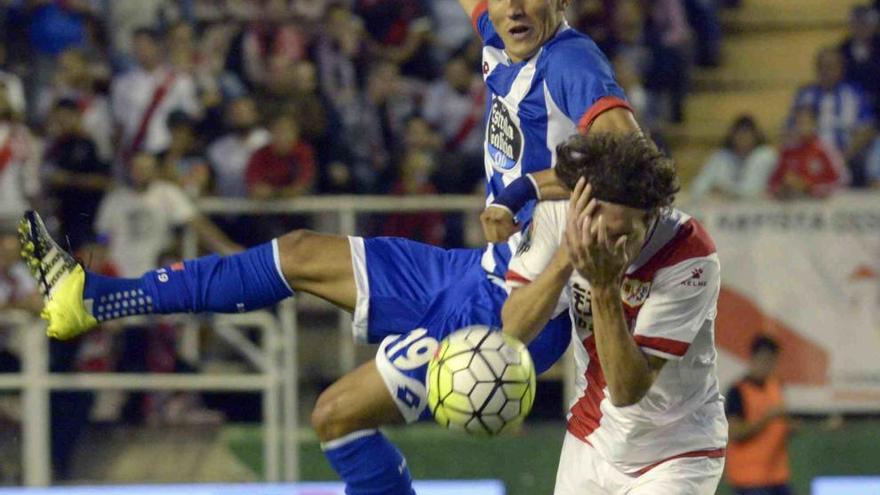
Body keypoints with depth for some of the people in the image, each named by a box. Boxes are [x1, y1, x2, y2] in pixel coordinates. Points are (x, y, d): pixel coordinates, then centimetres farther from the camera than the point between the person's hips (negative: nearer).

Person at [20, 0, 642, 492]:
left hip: (510, 309, -9)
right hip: (479, 273, 9)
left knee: (339, 414, -10)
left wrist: (523, 191, -37)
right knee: (300, 256, 17)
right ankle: (93, 297, 26)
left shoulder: (571, 61, -20)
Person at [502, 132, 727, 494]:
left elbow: (628, 389, -30)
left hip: (677, 454, -4)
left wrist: (605, 286, -41)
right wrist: (567, 256, -36)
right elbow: (513, 329, -23)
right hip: (591, 443, 4)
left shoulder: (690, 258, -28)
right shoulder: (556, 217, -16)